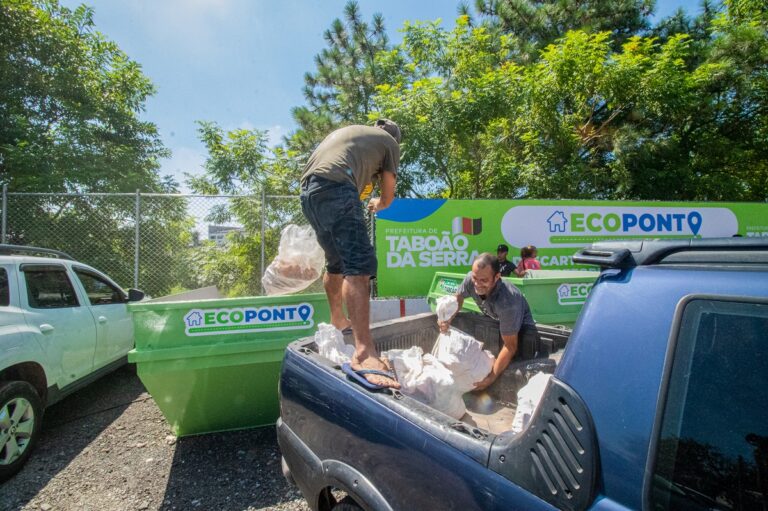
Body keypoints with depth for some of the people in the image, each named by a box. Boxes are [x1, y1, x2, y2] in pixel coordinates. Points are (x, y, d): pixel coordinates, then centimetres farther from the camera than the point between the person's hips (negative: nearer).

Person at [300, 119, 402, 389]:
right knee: (359, 265, -18)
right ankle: (364, 352, -30)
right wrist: (377, 204, 44)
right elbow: (387, 198, 20)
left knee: (337, 262, 22)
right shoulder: (390, 142, 20)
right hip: (335, 189, -8)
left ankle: (337, 320, 38)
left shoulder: (347, 130, 37)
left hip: (308, 192, 8)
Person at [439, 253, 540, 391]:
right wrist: (448, 319, -23)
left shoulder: (507, 301, -43)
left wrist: (491, 377, -39)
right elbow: (458, 298, -5)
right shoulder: (470, 279, -28)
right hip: (492, 320, 6)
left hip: (520, 326, -6)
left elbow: (510, 346, -36)